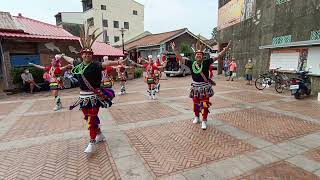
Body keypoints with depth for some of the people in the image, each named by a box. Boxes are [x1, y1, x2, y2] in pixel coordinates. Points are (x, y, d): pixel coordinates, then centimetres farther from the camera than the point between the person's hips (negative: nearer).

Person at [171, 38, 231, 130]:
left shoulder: (206, 62, -6)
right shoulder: (191, 63, -3)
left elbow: (218, 56, -6)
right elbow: (180, 58, -3)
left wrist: (227, 48, -12)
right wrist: (174, 49, -10)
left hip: (205, 87, -2)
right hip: (195, 87, 2)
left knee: (205, 105, 2)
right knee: (196, 104, 16)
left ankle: (204, 121, 14)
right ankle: (196, 117, 38)